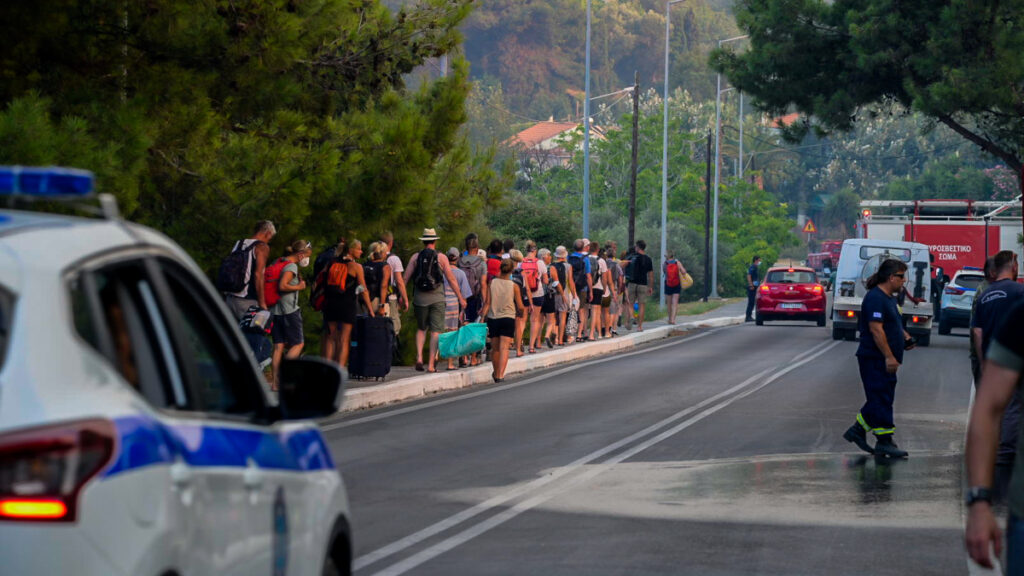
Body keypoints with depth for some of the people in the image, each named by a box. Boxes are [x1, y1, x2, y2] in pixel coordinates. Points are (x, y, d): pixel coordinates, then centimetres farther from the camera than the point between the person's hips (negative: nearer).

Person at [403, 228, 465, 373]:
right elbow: (451, 279, -1)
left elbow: (406, 278, 0)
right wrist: (460, 297, 6)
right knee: (436, 331, 3)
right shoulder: (441, 257, -1)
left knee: (421, 329, 17)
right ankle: (431, 364, -3)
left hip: (420, 299, 2)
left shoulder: (416, 257, 3)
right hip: (437, 298, -2)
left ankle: (419, 358, -1)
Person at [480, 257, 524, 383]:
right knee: (504, 348, -7)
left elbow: (487, 302, -6)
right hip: (508, 318, -2)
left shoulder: (492, 283, -1)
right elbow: (520, 307, -1)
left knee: (495, 348, 14)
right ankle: (500, 375, -22)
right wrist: (520, 313, 19)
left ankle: (496, 374, 31)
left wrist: (482, 315, -2)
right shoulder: (514, 286, -4)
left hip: (492, 318, 2)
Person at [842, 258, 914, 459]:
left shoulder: (888, 298, 17)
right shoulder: (875, 298, -17)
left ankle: (857, 430, 21)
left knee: (881, 399, 13)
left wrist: (905, 337, 10)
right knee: (881, 400, -7)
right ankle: (884, 442, -5)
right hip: (875, 359, -11)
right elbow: (876, 329, -23)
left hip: (885, 361, 11)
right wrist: (889, 357, -24)